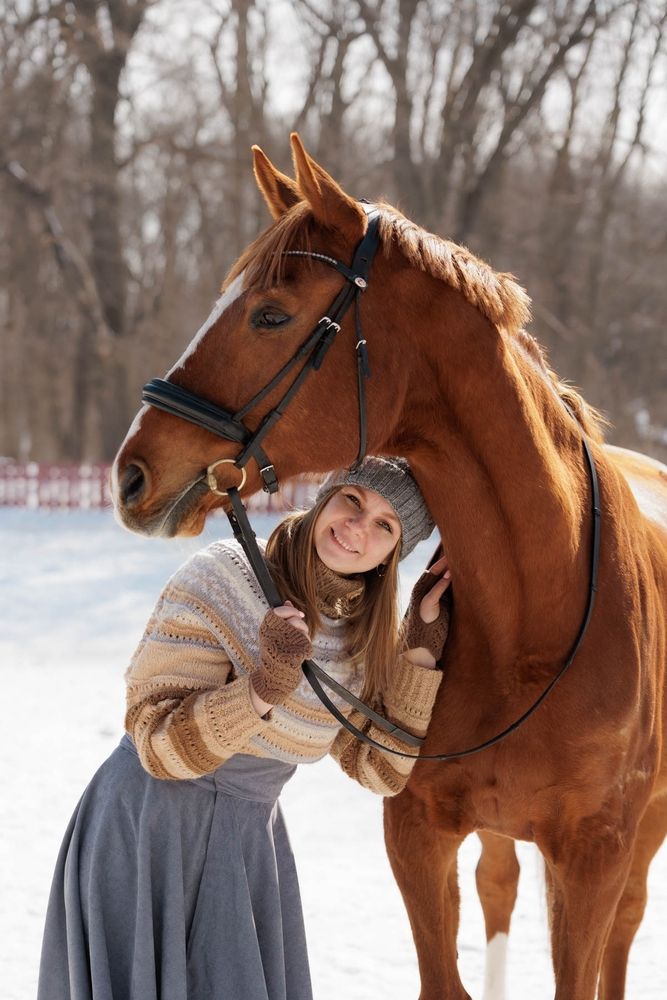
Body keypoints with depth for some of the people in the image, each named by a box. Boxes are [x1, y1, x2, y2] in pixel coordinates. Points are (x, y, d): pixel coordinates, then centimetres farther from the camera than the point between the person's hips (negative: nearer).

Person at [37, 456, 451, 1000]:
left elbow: (382, 769, -1)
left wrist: (423, 644, -7)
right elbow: (158, 745, -18)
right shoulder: (221, 579, -17)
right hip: (151, 830, -5)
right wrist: (265, 687, -32)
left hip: (250, 843, 5)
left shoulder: (369, 631, 0)